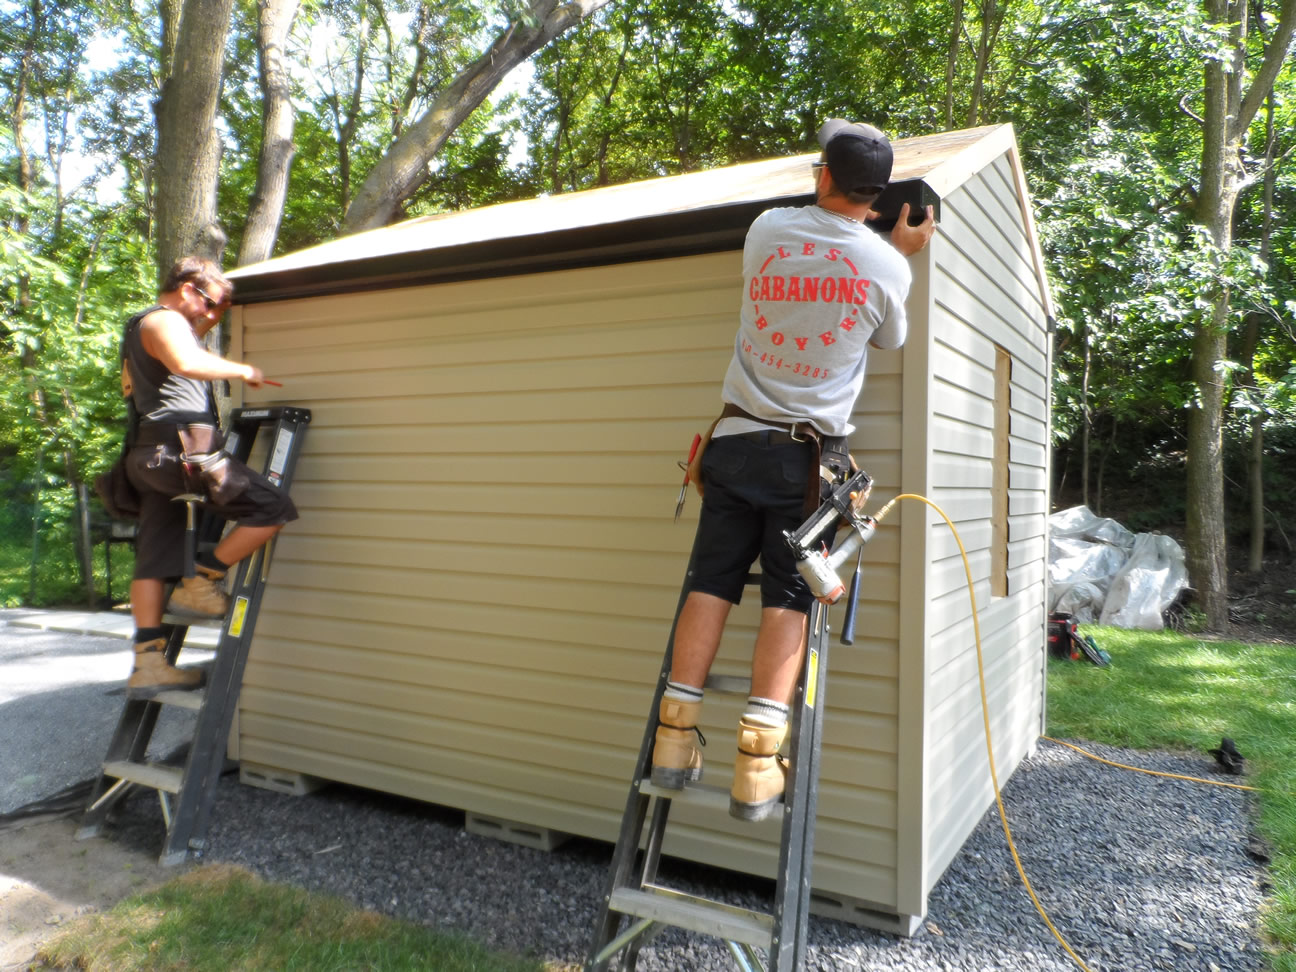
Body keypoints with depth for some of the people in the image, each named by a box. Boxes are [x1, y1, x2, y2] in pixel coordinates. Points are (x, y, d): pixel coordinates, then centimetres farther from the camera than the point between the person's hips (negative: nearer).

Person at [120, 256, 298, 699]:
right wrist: (244, 370, -16)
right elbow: (187, 362, -27)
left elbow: (188, 351, 49)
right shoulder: (164, 320, -4)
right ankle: (200, 585, -6)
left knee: (154, 558, 7)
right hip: (184, 447, -11)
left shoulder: (144, 326, 29)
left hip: (151, 455, 11)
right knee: (273, 507, -12)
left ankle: (148, 663, 9)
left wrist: (214, 319, 36)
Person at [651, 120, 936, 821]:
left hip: (738, 438, 2)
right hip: (809, 453, -1)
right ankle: (758, 762, -6)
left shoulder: (768, 229, 3)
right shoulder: (888, 264, -1)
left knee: (711, 581, 4)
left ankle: (675, 737, 4)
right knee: (788, 596, -1)